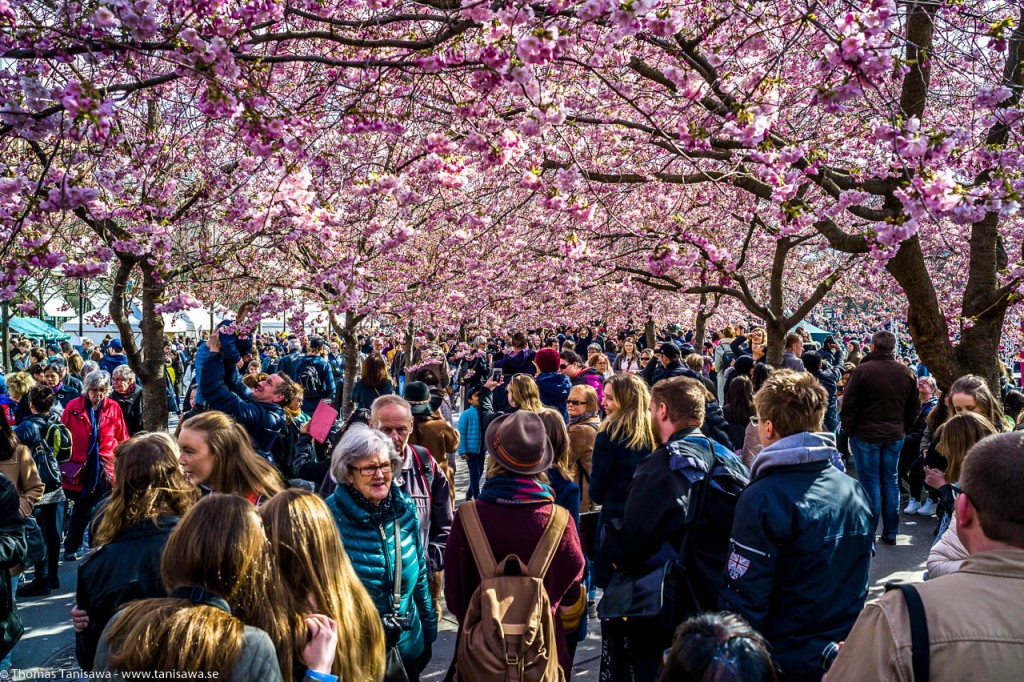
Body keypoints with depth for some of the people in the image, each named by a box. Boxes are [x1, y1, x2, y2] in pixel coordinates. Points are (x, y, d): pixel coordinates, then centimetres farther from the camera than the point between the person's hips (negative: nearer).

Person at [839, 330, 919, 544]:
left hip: (866, 436, -4)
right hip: (895, 437, 4)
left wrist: (849, 429, 0)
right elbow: (914, 407, 11)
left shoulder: (862, 370, -13)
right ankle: (890, 533, 18)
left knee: (870, 483, 2)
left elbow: (848, 405, -12)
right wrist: (904, 429, 18)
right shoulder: (906, 373, 4)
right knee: (891, 482, 12)